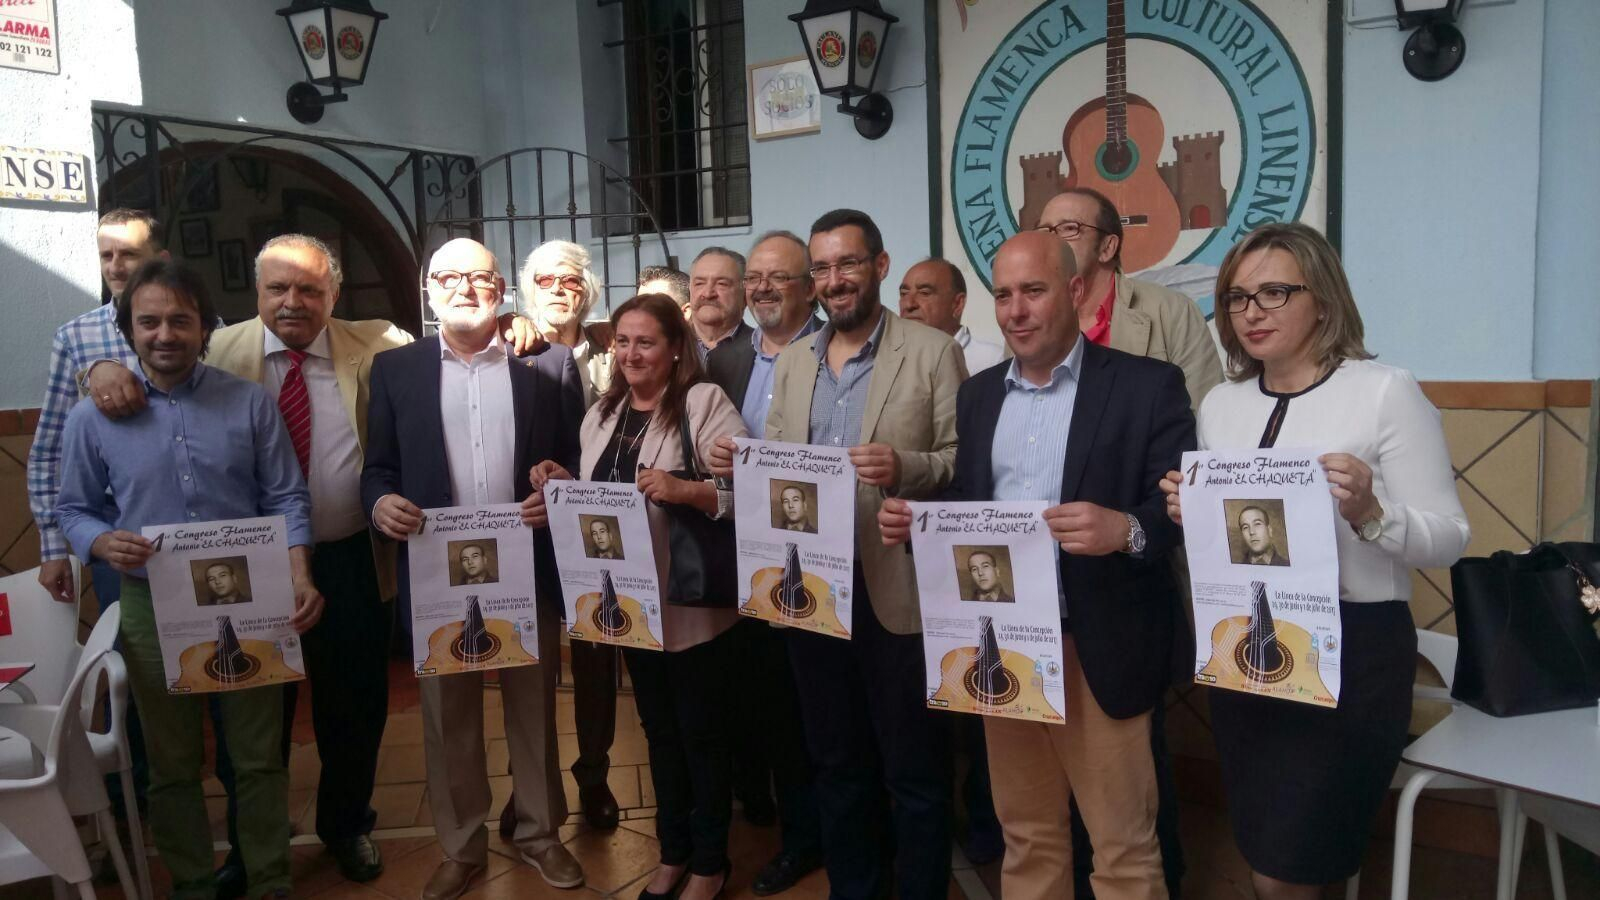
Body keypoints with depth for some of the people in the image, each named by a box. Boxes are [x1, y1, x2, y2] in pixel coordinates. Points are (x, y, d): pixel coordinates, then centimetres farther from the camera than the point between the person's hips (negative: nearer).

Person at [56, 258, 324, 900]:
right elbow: (73, 509, 7)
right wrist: (104, 543, -16)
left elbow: (286, 499, -2)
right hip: (153, 611, 1)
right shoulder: (92, 418, -1)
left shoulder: (251, 403, -2)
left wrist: (299, 578, -16)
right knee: (172, 764, 15)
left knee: (260, 758, 9)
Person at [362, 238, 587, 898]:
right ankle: (461, 847, 30)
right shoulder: (393, 369, 5)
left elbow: (579, 461, 2)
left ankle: (539, 832, 32)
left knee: (534, 711, 13)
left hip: (528, 570, 0)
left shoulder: (550, 363, 2)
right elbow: (378, 467, 6)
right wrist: (380, 502, -15)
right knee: (447, 719, 12)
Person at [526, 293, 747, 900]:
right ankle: (673, 851, 36)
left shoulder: (704, 401, -11)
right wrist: (565, 485, -2)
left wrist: (684, 490, -32)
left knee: (701, 730, 9)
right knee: (658, 728, 19)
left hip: (692, 604, -6)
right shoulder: (601, 414, 10)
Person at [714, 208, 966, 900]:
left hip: (897, 592, -5)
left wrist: (905, 468, -26)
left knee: (914, 771, 8)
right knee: (836, 764, 19)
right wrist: (740, 464, -8)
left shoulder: (933, 352, -4)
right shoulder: (793, 361, 12)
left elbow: (966, 464, -8)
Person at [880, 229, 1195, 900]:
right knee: (1026, 834, 18)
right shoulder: (979, 394, 10)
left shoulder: (1147, 385, -6)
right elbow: (964, 505, 12)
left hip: (1100, 649, -4)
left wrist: (1125, 530, -31)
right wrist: (914, 520, -8)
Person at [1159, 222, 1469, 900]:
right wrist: (1187, 513, -6)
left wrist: (1369, 513, -28)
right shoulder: (1220, 404, 7)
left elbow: (1449, 539, -9)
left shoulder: (1387, 391, -8)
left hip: (1353, 649, -5)